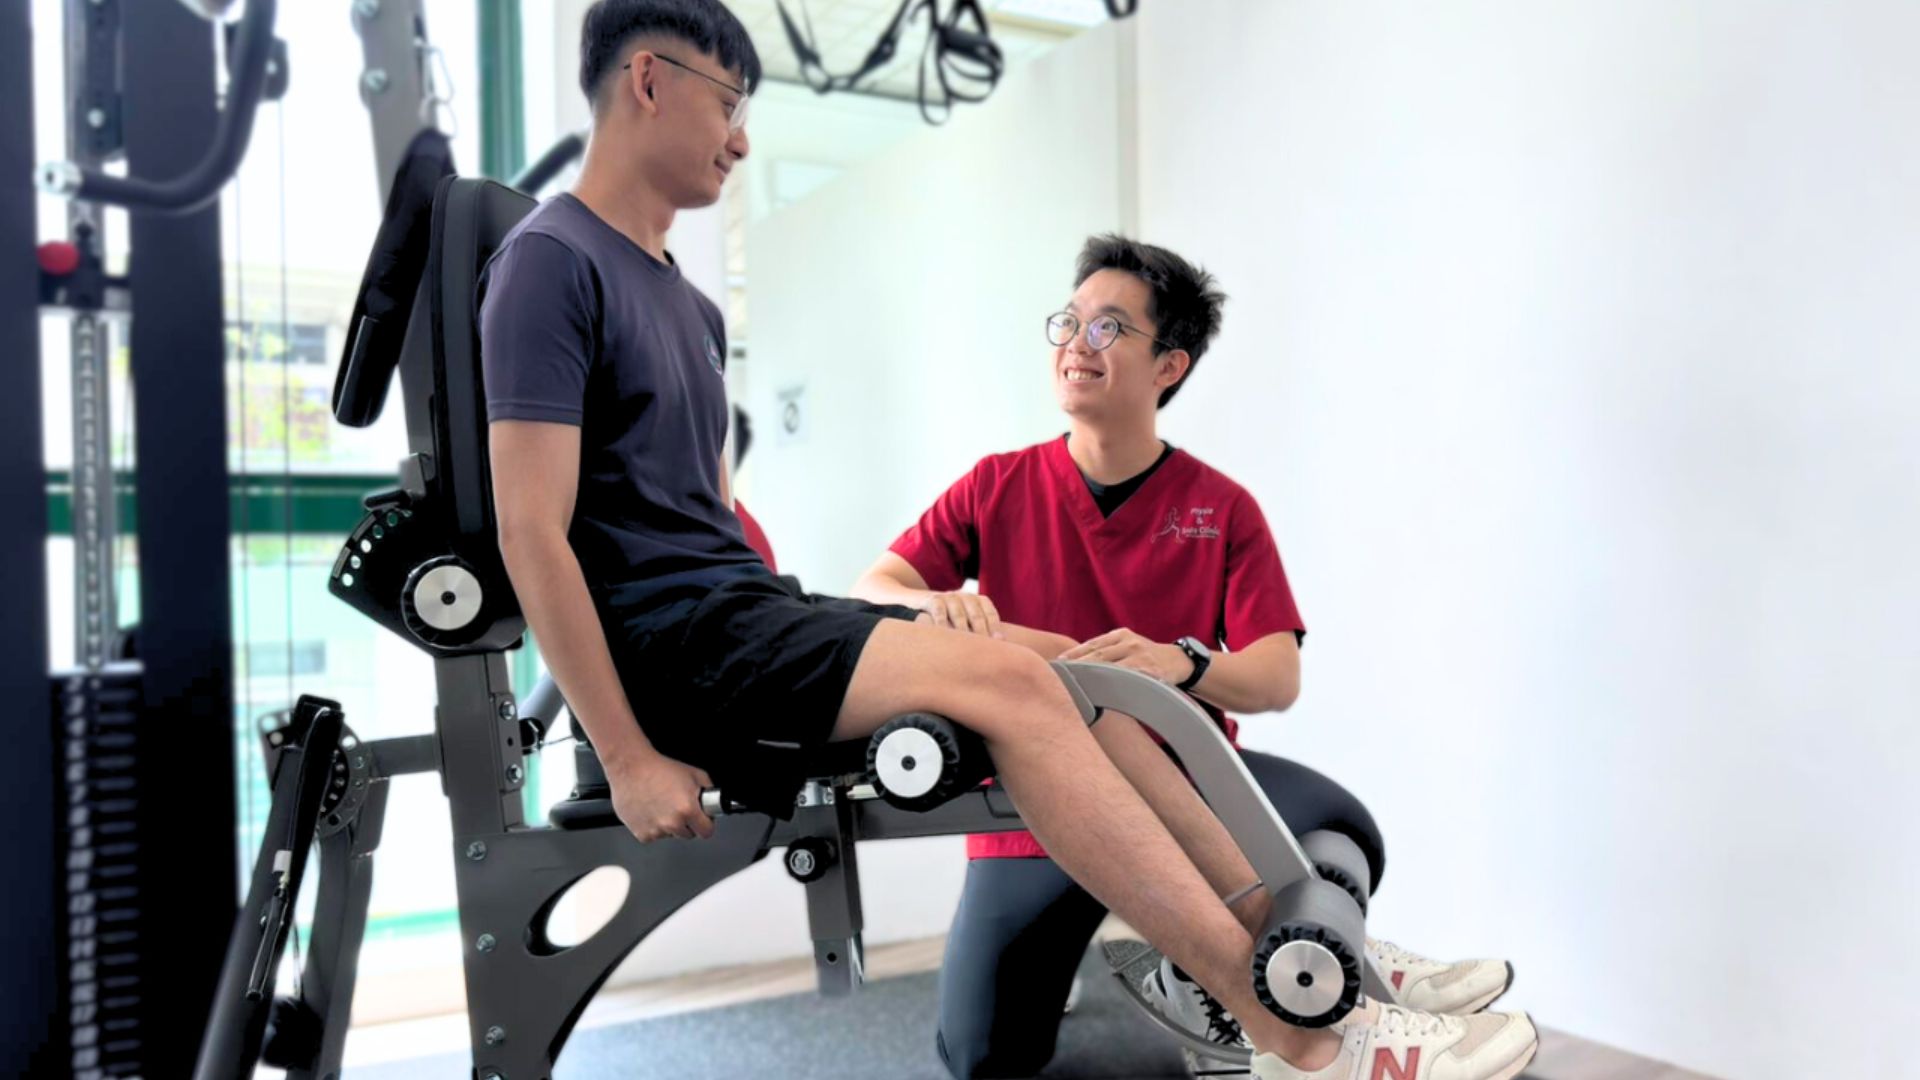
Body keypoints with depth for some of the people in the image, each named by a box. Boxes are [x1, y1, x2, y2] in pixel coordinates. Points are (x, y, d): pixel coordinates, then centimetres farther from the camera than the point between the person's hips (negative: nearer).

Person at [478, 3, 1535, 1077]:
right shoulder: (552, 261, -7)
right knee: (1005, 680, -24)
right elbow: (532, 531, -16)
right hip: (669, 639, -9)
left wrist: (800, 641, 11)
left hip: (750, 608, 9)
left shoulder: (689, 305, 21)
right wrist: (632, 760, -19)